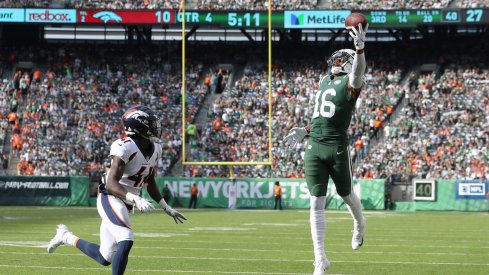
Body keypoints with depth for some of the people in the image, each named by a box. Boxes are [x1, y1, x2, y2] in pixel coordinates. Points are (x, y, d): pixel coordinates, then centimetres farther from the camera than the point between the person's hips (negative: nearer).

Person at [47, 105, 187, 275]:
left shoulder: (155, 150, 6)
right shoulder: (124, 148, -21)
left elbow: (150, 183, 20)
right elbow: (111, 184, -27)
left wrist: (166, 208, 19)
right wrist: (136, 199, -39)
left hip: (125, 204, 8)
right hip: (111, 198, -8)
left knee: (104, 258, 8)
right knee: (126, 240, -27)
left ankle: (66, 236, 30)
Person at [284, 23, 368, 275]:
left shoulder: (350, 83, -3)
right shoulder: (324, 81, 18)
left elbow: (358, 71, -29)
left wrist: (359, 48, -44)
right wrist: (304, 131, 21)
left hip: (337, 148, -5)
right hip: (314, 148, 5)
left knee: (345, 194, 14)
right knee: (317, 203, -2)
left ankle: (359, 224, 49)